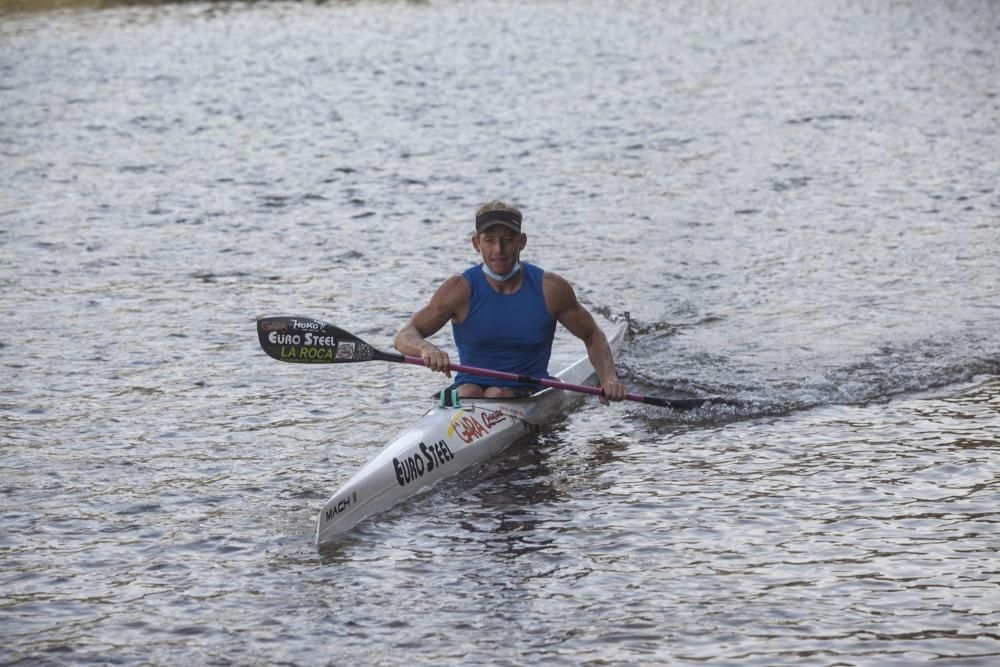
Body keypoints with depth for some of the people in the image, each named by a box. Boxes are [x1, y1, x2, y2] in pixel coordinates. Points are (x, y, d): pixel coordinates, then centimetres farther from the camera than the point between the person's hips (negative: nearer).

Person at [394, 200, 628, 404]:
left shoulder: (549, 288, -2)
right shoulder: (461, 289, -6)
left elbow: (593, 336, 11)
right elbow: (404, 336, -8)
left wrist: (609, 379, -8)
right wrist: (426, 349, -33)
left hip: (531, 395, 0)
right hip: (471, 385, 0)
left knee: (497, 395, -32)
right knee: (468, 393, -34)